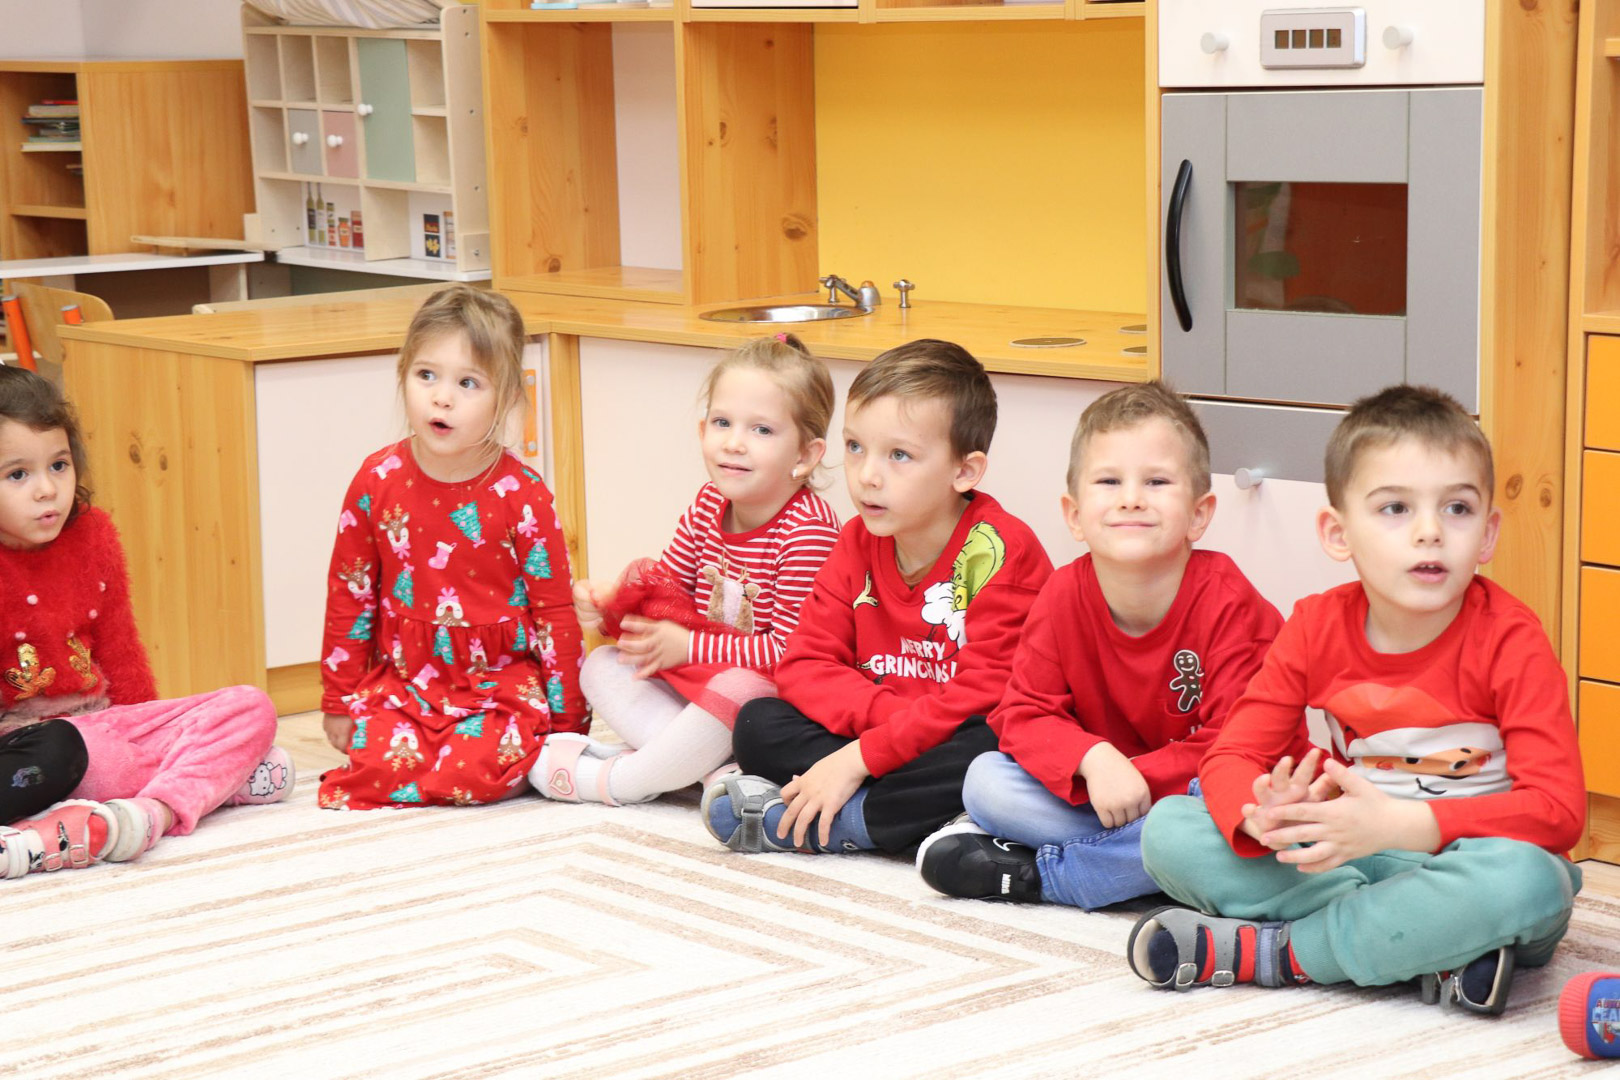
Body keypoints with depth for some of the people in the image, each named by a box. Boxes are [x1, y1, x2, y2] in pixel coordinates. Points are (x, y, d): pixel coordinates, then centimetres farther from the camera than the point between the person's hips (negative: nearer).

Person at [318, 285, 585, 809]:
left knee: (479, 773, -27)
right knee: (384, 760, -23)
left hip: (501, 680, -2)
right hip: (401, 676, 2)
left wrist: (567, 722, 0)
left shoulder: (522, 496, -8)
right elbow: (349, 595, 6)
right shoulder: (378, 481, -3)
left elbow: (555, 610, -2)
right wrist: (339, 702, 8)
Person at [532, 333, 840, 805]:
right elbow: (667, 577, 14)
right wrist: (609, 597, -8)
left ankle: (614, 780, -17)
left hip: (774, 695, -8)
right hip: (695, 675, 9)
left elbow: (790, 650, -24)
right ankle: (713, 762, -21)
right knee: (602, 666, 1)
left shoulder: (808, 532, -22)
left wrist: (687, 646, -20)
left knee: (737, 690, -38)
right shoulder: (709, 505, 1)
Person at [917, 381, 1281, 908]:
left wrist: (1138, 776, -27)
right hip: (1098, 797, 3)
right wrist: (1094, 761, -29)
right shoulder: (1063, 597, -7)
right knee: (984, 779, -14)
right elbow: (1025, 716, -8)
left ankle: (1034, 873, -23)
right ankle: (1143, 854, -20)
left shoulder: (1228, 603, -18)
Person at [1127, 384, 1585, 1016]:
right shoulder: (1317, 627, -2)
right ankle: (1429, 948, -24)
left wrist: (1400, 824, -35)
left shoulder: (1508, 639, -13)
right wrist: (1265, 817, -30)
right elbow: (1231, 756, -4)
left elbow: (1559, 809, -22)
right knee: (1169, 828, -16)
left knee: (1530, 881, -40)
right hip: (1351, 859, 4)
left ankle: (1267, 952, -25)